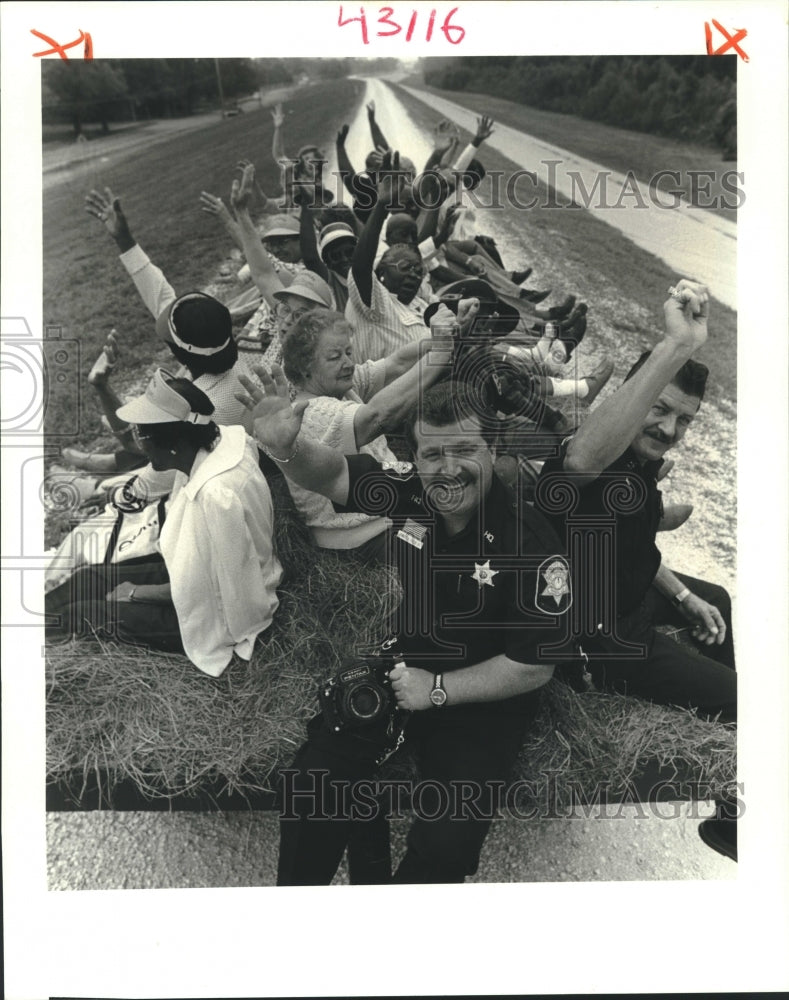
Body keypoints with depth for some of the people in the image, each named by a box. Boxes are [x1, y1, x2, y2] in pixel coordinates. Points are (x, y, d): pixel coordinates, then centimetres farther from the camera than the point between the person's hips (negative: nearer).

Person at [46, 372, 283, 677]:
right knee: (91, 577, 11)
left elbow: (198, 587, -24)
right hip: (204, 571, 8)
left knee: (84, 612, 0)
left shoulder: (217, 495, -37)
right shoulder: (220, 440, -11)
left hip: (216, 613, -8)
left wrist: (135, 593, -8)